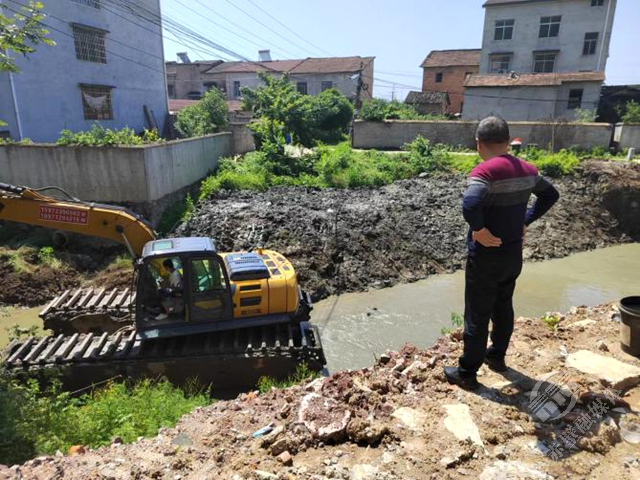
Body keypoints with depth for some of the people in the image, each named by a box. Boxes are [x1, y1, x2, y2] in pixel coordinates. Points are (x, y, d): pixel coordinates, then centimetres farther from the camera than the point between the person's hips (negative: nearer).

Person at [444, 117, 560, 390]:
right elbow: (551, 195, 19)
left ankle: (467, 373, 18)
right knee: (503, 307, 23)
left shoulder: (485, 171, -22)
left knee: (477, 316, 5)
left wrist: (480, 230, -23)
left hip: (487, 256, -7)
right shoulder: (527, 170, 3)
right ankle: (497, 357, 41)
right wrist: (525, 221, 13)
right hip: (514, 253, 7)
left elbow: (470, 206, -40)